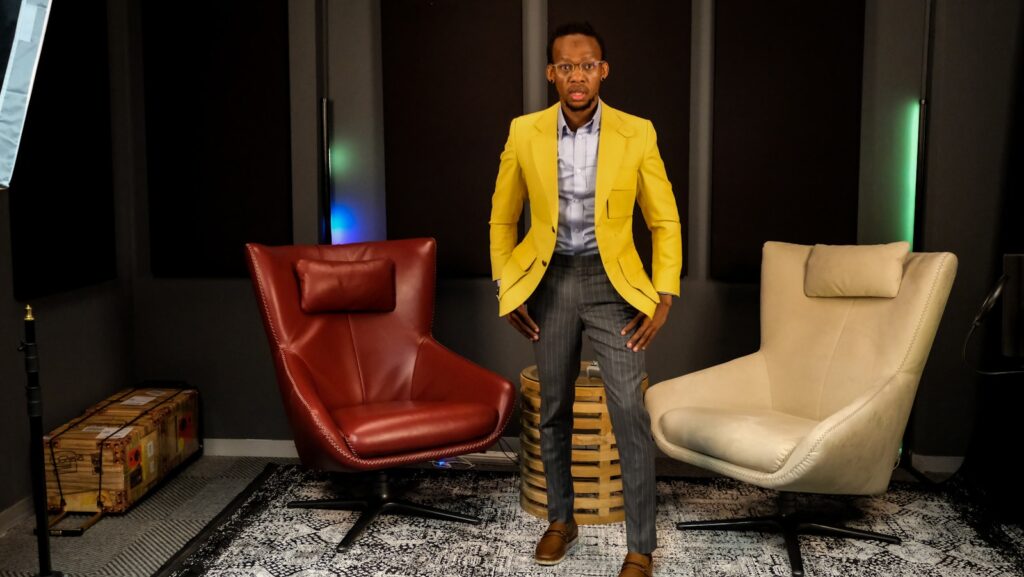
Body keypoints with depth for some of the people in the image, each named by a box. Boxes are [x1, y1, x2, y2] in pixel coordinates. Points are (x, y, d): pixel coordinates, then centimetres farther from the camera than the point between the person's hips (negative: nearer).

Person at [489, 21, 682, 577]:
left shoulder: (636, 134, -7)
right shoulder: (524, 133, -3)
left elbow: (665, 222, 0)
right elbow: (502, 219, 8)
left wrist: (664, 298, -8)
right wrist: (506, 288, 1)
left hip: (610, 282, -2)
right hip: (549, 280, 2)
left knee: (630, 415, -8)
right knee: (553, 411, 12)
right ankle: (560, 520, 32)